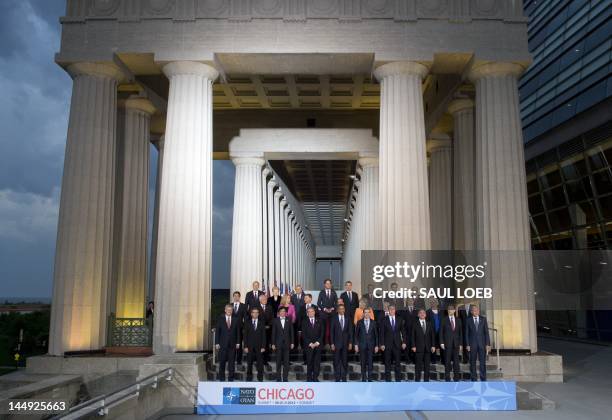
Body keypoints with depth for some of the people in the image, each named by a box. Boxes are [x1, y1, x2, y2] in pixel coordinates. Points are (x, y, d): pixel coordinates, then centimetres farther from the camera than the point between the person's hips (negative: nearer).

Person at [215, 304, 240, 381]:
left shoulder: (235, 320, 6)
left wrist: (238, 343, 1)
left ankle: (231, 378, 11)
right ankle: (221, 378, 15)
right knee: (222, 361, 4)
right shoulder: (220, 319, 2)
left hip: (232, 344, 1)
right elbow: (217, 331, 1)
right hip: (223, 344, -1)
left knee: (231, 362, 3)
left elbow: (238, 332, 7)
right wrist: (217, 343, -4)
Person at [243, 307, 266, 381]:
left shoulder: (262, 324, 7)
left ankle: (260, 378, 6)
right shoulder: (247, 323, 7)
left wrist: (263, 347, -4)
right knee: (249, 363, 4)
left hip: (259, 346, 0)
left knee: (260, 363, -1)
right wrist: (245, 346, -4)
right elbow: (245, 335, 3)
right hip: (250, 346, 0)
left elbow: (263, 336, 4)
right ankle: (249, 378, 13)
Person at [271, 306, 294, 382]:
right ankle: (278, 378, 11)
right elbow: (273, 332, 2)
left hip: (286, 343, 1)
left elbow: (291, 332, 6)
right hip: (278, 343, -1)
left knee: (286, 361, 1)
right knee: (278, 361, 4)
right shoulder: (275, 320, 2)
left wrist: (292, 343, 2)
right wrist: (273, 344, -3)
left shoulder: (289, 320, 5)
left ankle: (285, 377, 8)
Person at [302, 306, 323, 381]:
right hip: (308, 346, -1)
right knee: (309, 362, -1)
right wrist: (310, 344, -8)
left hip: (318, 345, 2)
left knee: (317, 362, -2)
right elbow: (303, 335, 1)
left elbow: (321, 333, 7)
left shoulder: (319, 322, 11)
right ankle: (309, 378, 8)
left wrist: (317, 342, -6)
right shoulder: (305, 322, 6)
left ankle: (315, 377, 5)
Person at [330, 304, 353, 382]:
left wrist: (350, 342, 0)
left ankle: (344, 377, 13)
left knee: (345, 361, 4)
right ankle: (337, 378, 8)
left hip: (345, 343, 2)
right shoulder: (334, 319, 0)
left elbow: (350, 331, 6)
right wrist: (332, 343, -6)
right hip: (337, 343, -2)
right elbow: (331, 332, -1)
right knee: (337, 362, 1)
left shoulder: (348, 319, 6)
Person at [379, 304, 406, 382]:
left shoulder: (399, 320, 7)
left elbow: (403, 331, 8)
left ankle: (398, 380, 10)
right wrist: (382, 344, -6)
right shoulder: (384, 320, 1)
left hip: (397, 344, 1)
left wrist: (404, 342, 0)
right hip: (387, 344, -1)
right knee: (387, 363, 3)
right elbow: (382, 333, 0)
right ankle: (388, 379, 10)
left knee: (398, 363, 3)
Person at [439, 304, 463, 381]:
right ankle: (447, 378, 6)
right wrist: (441, 343, -7)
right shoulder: (444, 320, 2)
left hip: (456, 343, 2)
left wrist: (461, 344, 5)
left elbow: (460, 332, 10)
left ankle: (456, 378, 8)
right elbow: (441, 332, 1)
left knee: (456, 361, 2)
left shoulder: (458, 320, 10)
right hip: (447, 343, -2)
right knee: (447, 361, 0)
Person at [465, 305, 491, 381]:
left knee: (483, 361, -1)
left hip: (482, 344, 1)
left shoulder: (483, 319, 5)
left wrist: (488, 344, -3)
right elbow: (467, 333, 2)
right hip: (472, 344, 0)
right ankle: (473, 379, 9)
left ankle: (483, 379, 7)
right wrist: (467, 345, -5)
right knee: (472, 362, 3)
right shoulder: (468, 320, 3)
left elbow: (486, 332, 3)